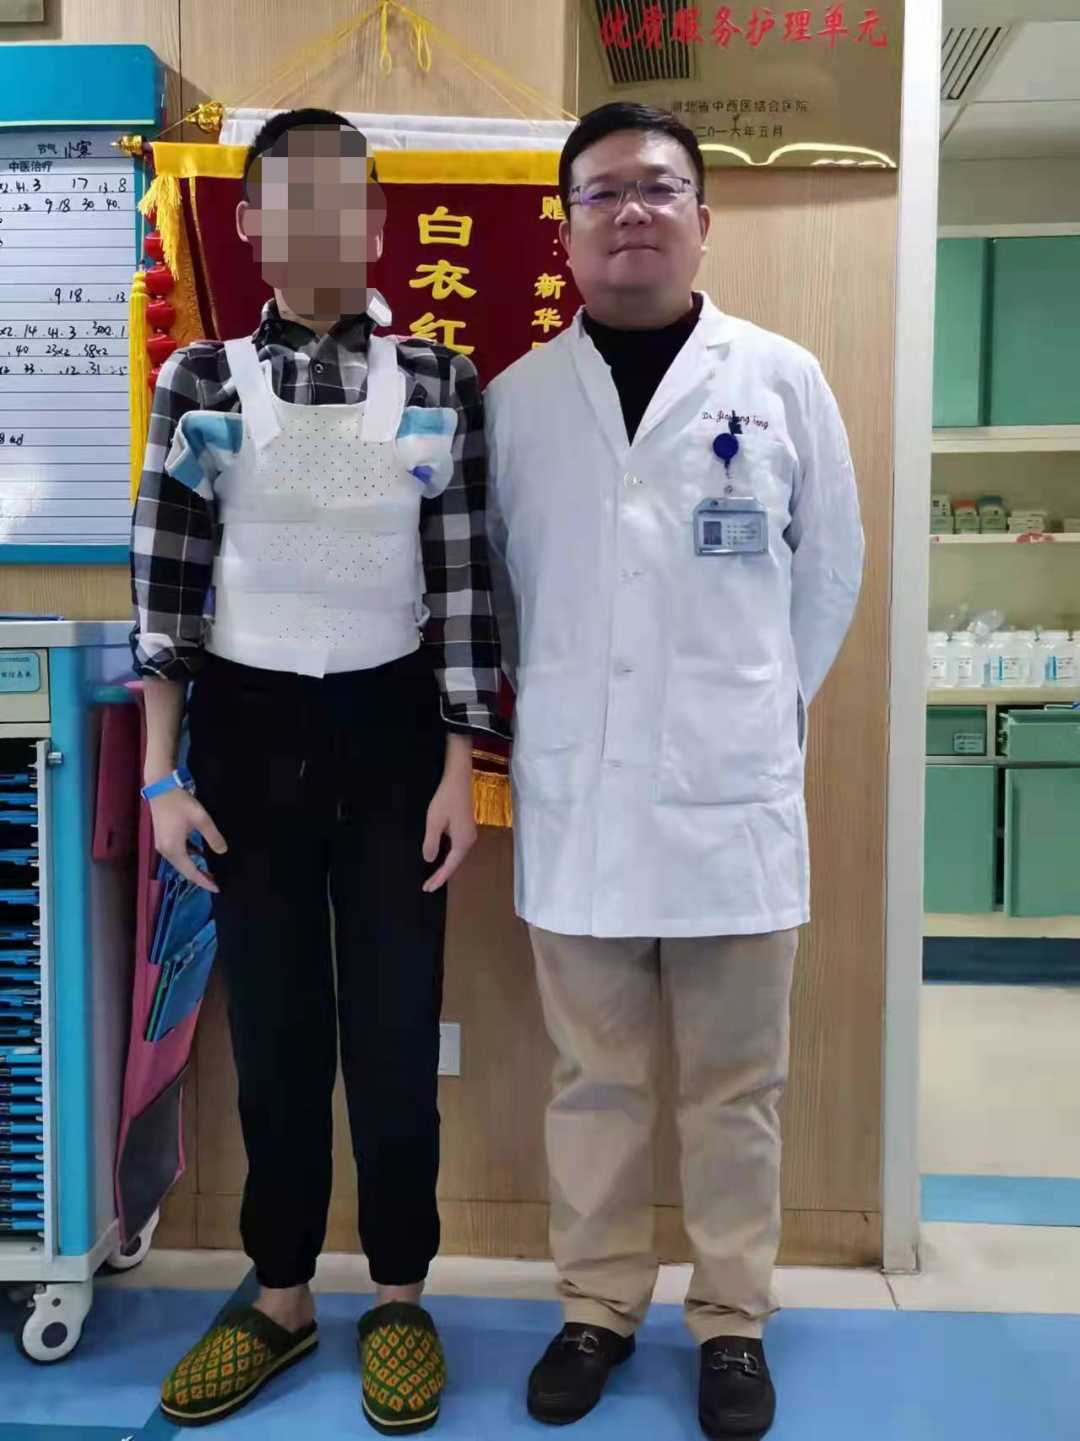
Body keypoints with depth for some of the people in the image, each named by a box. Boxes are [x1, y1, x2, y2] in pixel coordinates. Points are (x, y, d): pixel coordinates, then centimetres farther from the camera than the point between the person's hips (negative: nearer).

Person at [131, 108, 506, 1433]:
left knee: (395, 1031, 6)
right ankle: (280, 1297, 30)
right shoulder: (199, 380, 2)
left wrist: (460, 770, -4)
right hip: (249, 732, 1)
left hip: (390, 731, 0)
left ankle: (399, 1299, 27)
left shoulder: (439, 383, 1)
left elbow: (464, 581, 0)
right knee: (272, 1029, 11)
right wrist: (163, 774, -3)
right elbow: (164, 580, 1)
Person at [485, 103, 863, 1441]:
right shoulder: (516, 400, 4)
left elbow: (830, 564, 10)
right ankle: (598, 1304, 31)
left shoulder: (782, 380, 2)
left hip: (733, 792, -1)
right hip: (575, 794, 1)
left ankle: (732, 1316, 29)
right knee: (593, 1081, 13)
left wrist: (767, 704, 12)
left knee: (734, 1087, 10)